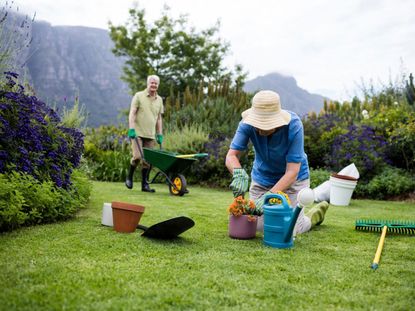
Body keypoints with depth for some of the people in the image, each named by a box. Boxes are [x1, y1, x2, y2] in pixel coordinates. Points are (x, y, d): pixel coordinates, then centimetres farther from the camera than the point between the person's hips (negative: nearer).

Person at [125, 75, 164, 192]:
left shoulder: (159, 100, 14)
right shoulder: (139, 96, 0)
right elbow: (132, 113, -4)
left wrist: (160, 135, 12)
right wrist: (131, 129, -15)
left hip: (150, 135, 4)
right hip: (137, 133, -4)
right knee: (137, 156, -15)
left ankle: (144, 184, 10)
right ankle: (129, 177, 10)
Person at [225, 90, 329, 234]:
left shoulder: (294, 126, -32)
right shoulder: (248, 123, -25)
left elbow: (292, 172, -32)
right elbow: (231, 156, -27)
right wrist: (239, 173, -50)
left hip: (293, 178, -3)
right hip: (262, 177, 3)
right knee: (257, 226, 8)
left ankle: (316, 213, 31)